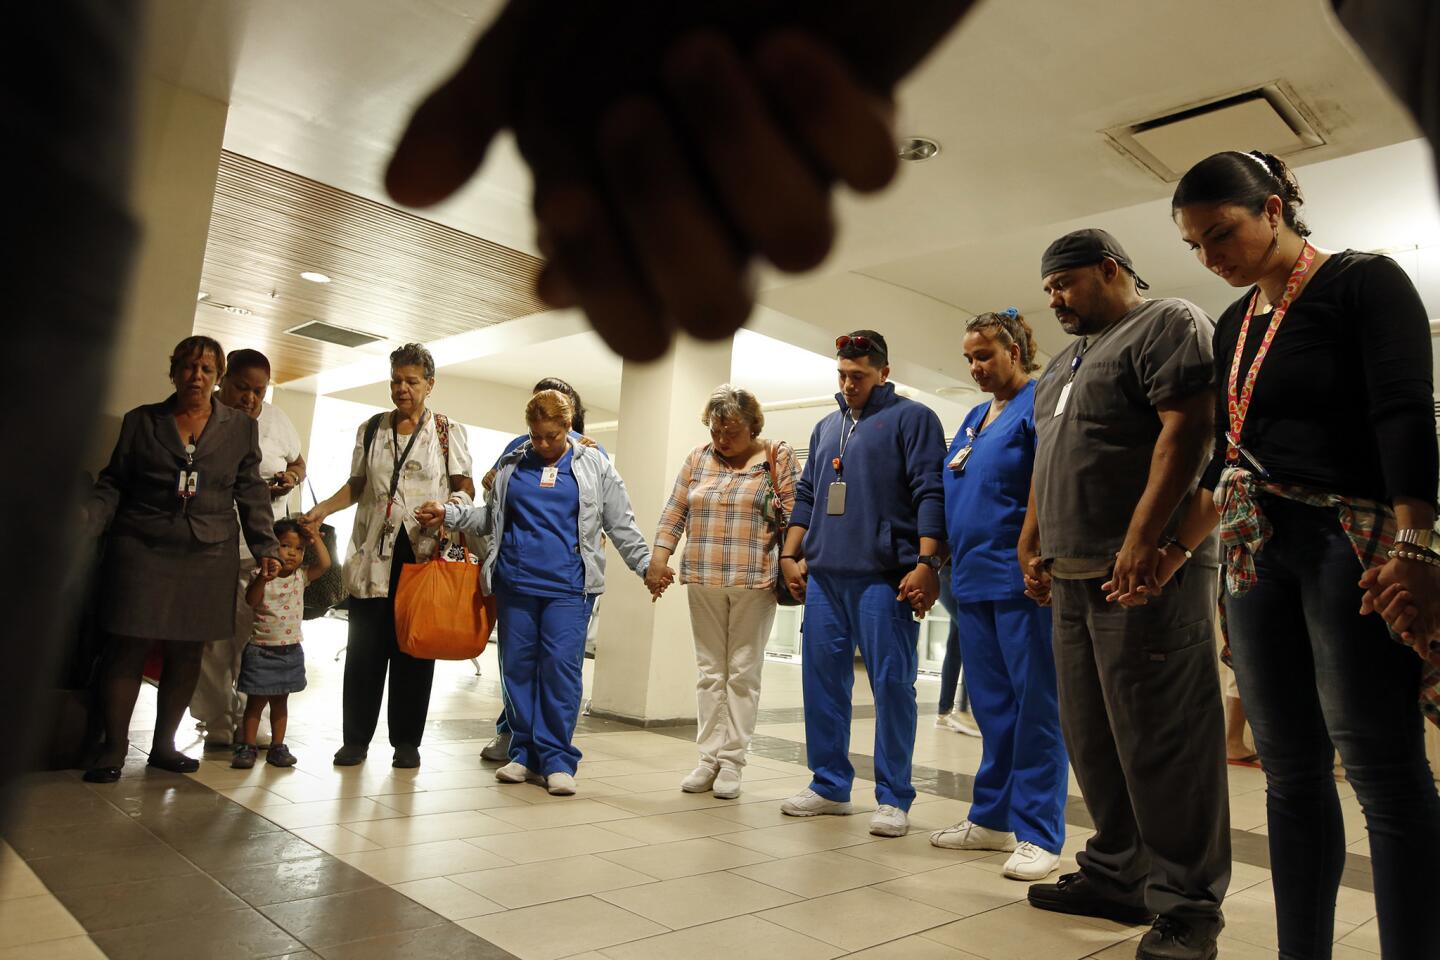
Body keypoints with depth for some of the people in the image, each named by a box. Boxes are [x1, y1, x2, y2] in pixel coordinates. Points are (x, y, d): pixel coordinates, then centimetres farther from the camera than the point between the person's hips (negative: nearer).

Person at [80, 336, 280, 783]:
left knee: (187, 653, 5)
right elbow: (112, 485, 9)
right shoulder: (141, 421, 8)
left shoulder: (241, 428, 10)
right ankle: (113, 749, 10)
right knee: (129, 647, -2)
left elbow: (251, 493, 9)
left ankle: (164, 745, 19)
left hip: (209, 557, 1)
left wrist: (265, 547, 3)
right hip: (141, 550, -1)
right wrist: (86, 523, -8)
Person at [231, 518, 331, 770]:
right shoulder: (261, 577, -8)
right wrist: (263, 577, -38)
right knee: (256, 701, 5)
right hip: (261, 650, -4)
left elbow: (325, 563, -7)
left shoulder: (300, 577, 3)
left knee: (280, 701, 13)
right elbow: (251, 600, -24)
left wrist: (315, 538, -10)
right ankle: (247, 746, 14)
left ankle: (277, 747, 20)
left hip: (290, 651, 4)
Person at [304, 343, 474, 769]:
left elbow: (465, 488, 2)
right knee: (364, 646, 3)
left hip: (424, 552, -2)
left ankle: (407, 741, 14)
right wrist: (324, 509, 3)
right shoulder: (371, 429, 13)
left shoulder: (448, 431, 4)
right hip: (374, 551, 3)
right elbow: (357, 484, 18)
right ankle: (356, 737, 15)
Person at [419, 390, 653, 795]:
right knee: (518, 666, 6)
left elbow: (621, 526, 8)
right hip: (515, 583, 3)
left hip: (567, 585, -3)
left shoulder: (594, 466, 7)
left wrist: (647, 566, 1)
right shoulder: (512, 464, 13)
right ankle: (524, 753, 18)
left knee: (561, 666, -8)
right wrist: (448, 514, 5)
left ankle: (556, 759, 2)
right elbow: (488, 517, 19)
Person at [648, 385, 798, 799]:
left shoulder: (779, 456, -1)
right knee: (710, 671, 9)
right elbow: (675, 511, 9)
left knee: (743, 672, 3)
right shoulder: (698, 458, 10)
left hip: (754, 581, -4)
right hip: (704, 580, 4)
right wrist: (659, 556, 1)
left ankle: (732, 760, 10)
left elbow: (795, 515, -1)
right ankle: (709, 757, 15)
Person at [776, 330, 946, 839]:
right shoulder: (826, 427, 21)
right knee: (822, 680, 8)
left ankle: (893, 798, 7)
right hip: (824, 576, 6)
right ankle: (829, 786, 20)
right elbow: (806, 495, 23)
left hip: (884, 578, -6)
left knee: (891, 684, -3)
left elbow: (931, 494, -7)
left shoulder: (912, 418, 2)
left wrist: (926, 563, -17)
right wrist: (790, 556, 15)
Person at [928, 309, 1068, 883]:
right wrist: (953, 567, 16)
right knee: (992, 707, 13)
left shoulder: (1041, 404, -5)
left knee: (1034, 707, -1)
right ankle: (992, 819, 23)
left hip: (1021, 581, -8)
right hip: (974, 580, 8)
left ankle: (1038, 834, 7)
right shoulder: (974, 419, 19)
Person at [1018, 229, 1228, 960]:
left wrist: (1143, 539, -23)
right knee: (1092, 736, 11)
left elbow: (1187, 429, -15)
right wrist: (1032, 546, 16)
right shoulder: (1065, 362, 24)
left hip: (1143, 572, -8)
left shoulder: (1169, 325, -2)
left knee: (1159, 739, -5)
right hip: (1074, 575, 9)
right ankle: (1118, 874, 22)